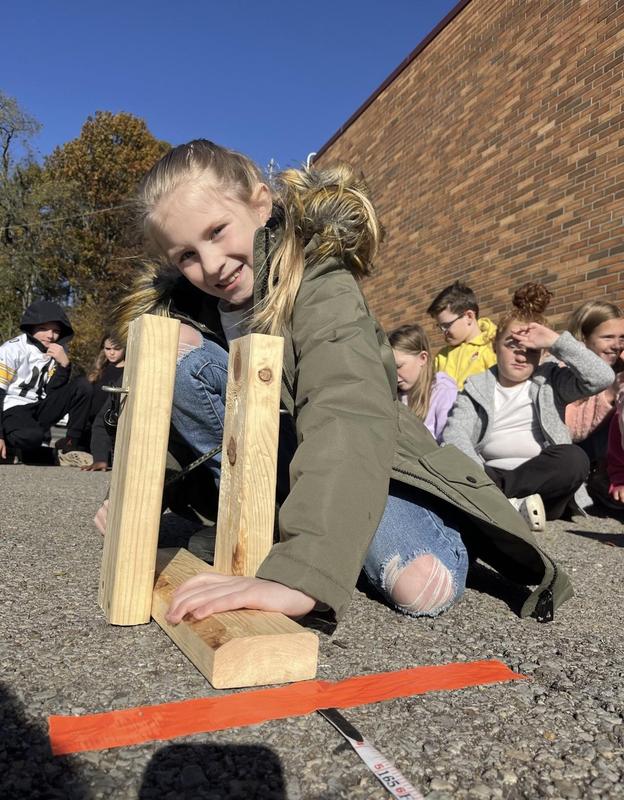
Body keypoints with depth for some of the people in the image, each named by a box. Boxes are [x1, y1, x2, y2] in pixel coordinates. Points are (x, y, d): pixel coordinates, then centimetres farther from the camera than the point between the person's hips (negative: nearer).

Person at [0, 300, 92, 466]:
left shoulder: (54, 352, 6)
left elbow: (53, 391, -1)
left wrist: (64, 363, -17)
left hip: (38, 408, 6)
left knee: (82, 387, -10)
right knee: (33, 436, -38)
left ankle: (69, 448, -10)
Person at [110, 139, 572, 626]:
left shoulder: (318, 284, -26)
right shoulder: (187, 301, -9)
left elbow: (351, 414, -44)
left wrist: (297, 574, -57)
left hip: (356, 462, -3)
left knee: (425, 585, -29)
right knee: (189, 364, -20)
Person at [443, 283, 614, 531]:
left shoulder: (551, 380, 14)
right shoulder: (476, 387, 11)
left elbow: (602, 377, -4)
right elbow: (455, 433, -5)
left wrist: (557, 341, -6)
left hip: (541, 479, 1)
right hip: (492, 476, 0)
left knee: (574, 458, -32)